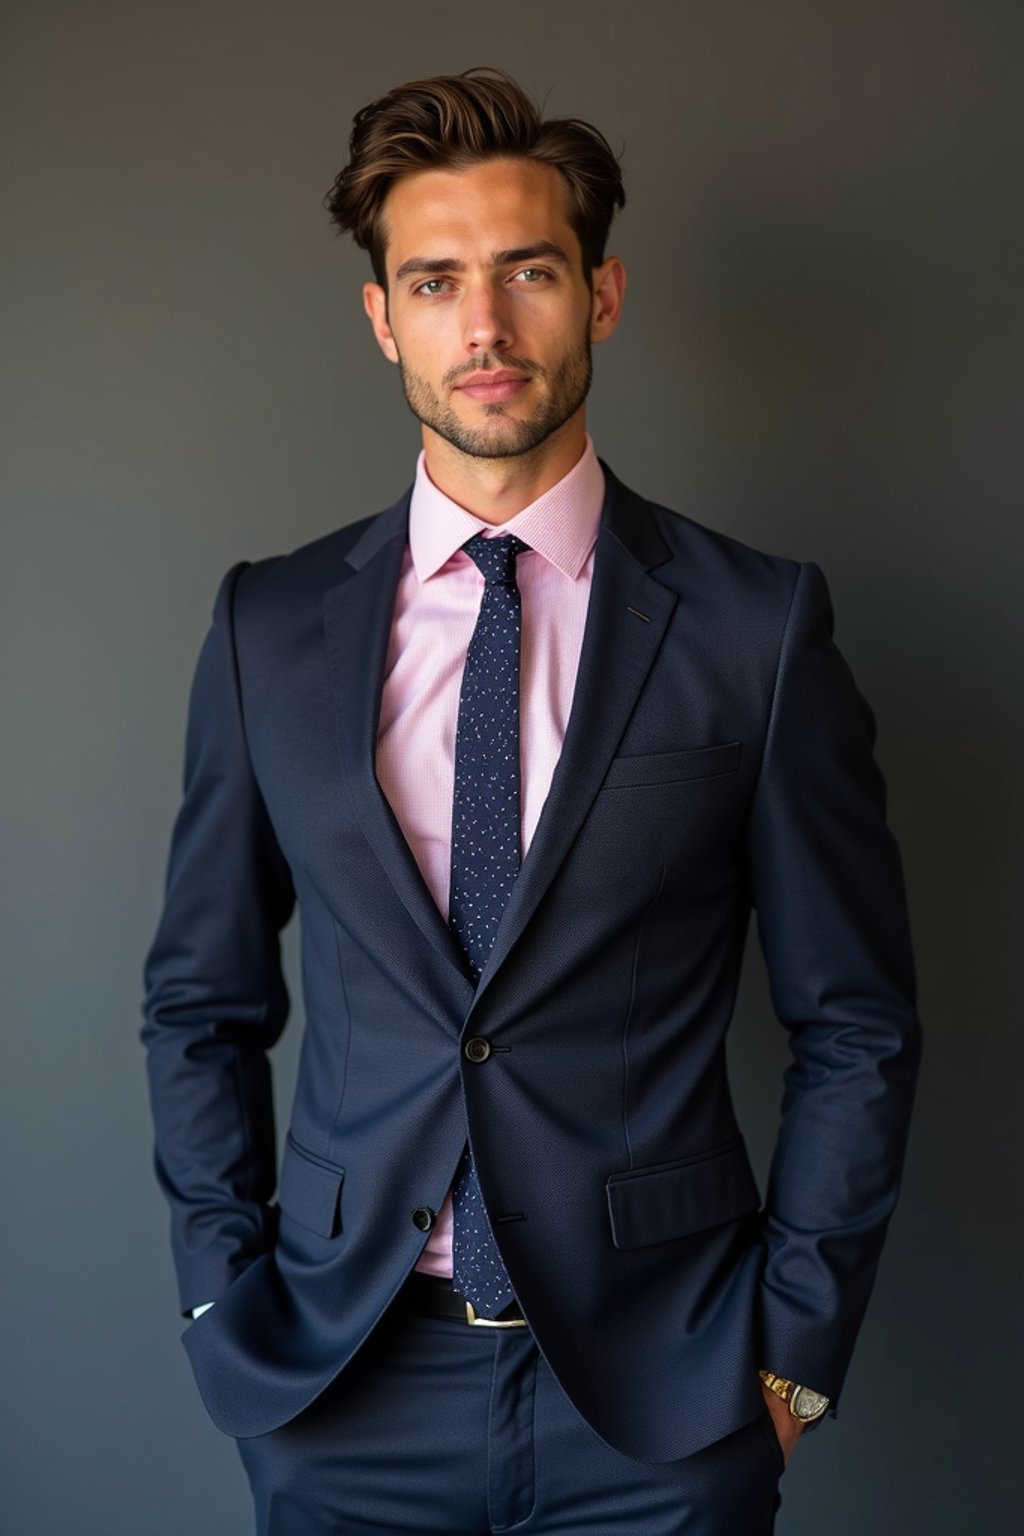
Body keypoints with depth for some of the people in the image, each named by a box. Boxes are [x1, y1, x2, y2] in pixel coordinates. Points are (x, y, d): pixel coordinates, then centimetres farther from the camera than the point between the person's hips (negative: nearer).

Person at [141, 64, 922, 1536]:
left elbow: (856, 1023, -2)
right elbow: (204, 1003, 6)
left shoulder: (757, 623, -7)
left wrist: (796, 1345, -3)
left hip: (660, 1397, -1)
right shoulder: (268, 626, -1)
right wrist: (231, 1305, 1)